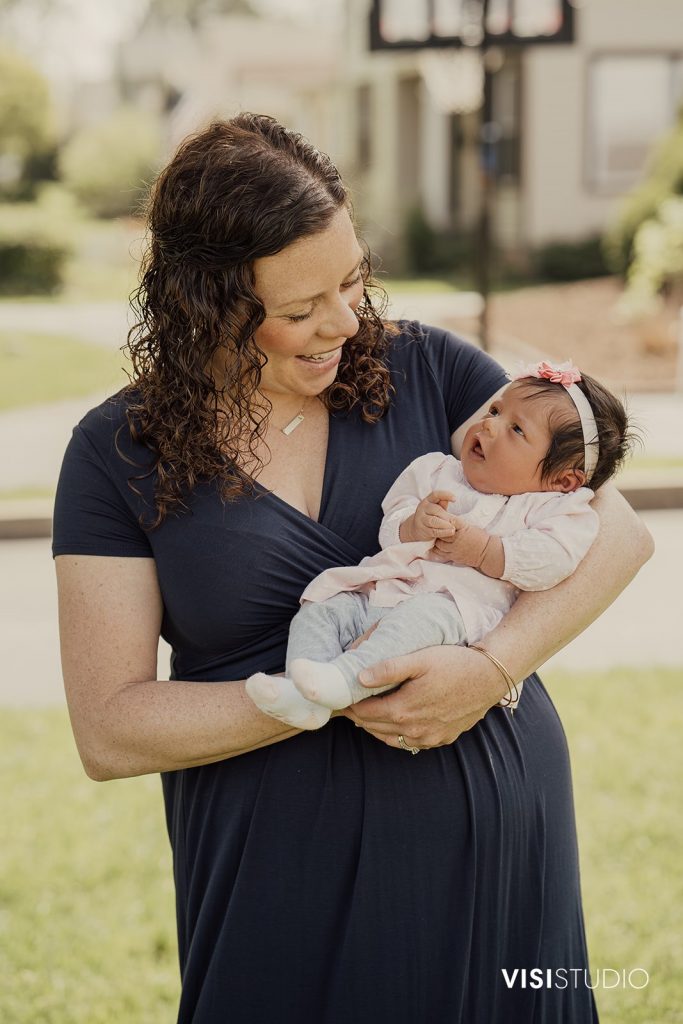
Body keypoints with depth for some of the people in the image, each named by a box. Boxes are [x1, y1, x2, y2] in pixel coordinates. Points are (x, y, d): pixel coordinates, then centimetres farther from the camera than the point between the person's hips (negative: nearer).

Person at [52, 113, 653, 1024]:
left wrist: (495, 666, -20)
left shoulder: (426, 371, -1)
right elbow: (108, 729, -8)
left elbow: (615, 528, -3)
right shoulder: (120, 454, -5)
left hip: (497, 837, 2)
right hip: (286, 876, -1)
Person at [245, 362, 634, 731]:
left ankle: (345, 679, -52)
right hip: (384, 591, 6)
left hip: (460, 603, -6)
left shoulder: (554, 509, 9)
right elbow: (390, 528, 13)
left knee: (422, 616, -37)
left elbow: (552, 560, -11)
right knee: (319, 612, -14)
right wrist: (413, 526, -11)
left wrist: (481, 548, -14)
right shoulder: (437, 472, 23)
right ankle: (304, 699, -32)